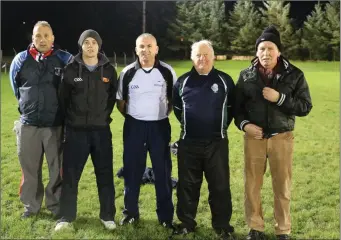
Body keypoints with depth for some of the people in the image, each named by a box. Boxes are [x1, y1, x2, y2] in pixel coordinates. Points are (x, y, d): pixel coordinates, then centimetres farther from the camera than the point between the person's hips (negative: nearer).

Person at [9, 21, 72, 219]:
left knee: (58, 168, 7)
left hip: (56, 124, -2)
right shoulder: (21, 59, 3)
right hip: (28, 124, 2)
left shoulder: (65, 59, -3)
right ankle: (31, 205, 28)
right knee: (29, 168, 11)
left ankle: (56, 206, 23)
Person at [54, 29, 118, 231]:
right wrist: (72, 118, 9)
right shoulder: (71, 69, -2)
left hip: (101, 130, 1)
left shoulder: (109, 70, 2)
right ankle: (67, 216, 19)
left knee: (105, 174, 7)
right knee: (70, 175, 5)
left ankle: (108, 215, 20)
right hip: (76, 130, -1)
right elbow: (64, 98, 5)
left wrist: (103, 116, 10)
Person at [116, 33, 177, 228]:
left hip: (160, 126, -1)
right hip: (134, 126, 1)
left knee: (163, 171, 5)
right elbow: (120, 100, 11)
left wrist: (164, 114, 2)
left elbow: (175, 98, 8)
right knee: (132, 170, 7)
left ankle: (166, 215, 16)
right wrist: (131, 117, 6)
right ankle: (131, 212, 21)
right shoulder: (128, 73, -1)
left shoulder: (167, 72, -3)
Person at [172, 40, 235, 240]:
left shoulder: (225, 80, 0)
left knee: (220, 185, 4)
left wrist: (222, 126, 8)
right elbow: (177, 107, 19)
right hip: (188, 142, 2)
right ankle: (187, 222, 23)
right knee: (188, 184, 9)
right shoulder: (183, 81, 4)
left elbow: (232, 107, 11)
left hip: (217, 142, -1)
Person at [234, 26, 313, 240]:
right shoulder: (246, 76, 2)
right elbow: (237, 105, 8)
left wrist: (280, 98, -17)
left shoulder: (294, 75, -2)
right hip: (254, 137, 1)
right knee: (252, 185, 7)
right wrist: (243, 124, -10)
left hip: (282, 138, -1)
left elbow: (305, 107, -5)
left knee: (282, 187, 6)